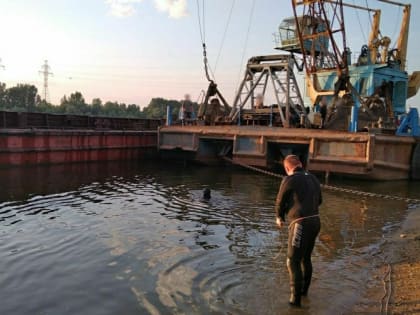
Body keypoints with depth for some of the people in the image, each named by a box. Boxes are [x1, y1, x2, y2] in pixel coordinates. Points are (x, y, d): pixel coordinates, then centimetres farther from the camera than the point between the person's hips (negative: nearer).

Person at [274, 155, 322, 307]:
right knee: (305, 258, 24)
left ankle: (295, 298, 5)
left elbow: (280, 202, 2)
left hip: (300, 225, -8)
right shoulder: (313, 179, 12)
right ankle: (303, 289, 40)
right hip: (314, 222, 8)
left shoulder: (289, 180, -10)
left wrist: (279, 218, 21)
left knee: (293, 262, 2)